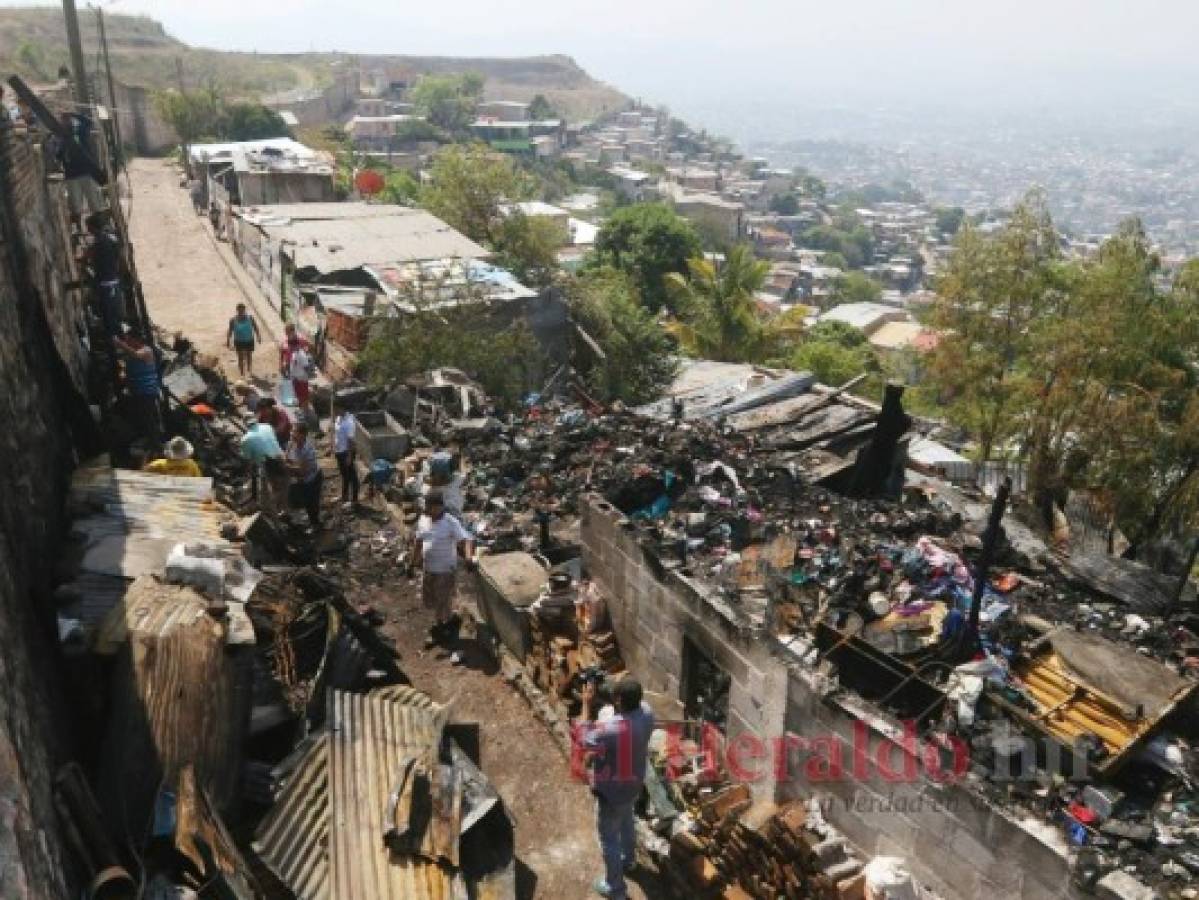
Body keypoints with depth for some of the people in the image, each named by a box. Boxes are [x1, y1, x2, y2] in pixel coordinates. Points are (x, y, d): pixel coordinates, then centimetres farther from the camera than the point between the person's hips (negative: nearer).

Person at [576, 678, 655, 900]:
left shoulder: (611, 730, -41)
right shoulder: (646, 712, -20)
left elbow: (584, 739, -22)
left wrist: (587, 704, -19)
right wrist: (600, 703, -8)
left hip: (612, 791, -7)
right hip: (634, 783, 7)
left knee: (609, 836, 16)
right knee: (626, 821, 34)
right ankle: (628, 859, 59)